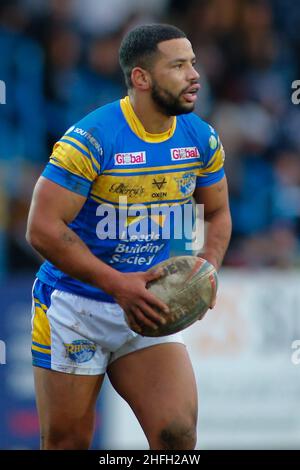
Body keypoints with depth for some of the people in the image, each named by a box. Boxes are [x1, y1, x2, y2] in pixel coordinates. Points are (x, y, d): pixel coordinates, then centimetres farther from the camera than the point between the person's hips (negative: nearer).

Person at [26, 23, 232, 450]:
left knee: (178, 435, -12)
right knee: (66, 443, 3)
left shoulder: (202, 139, -2)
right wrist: (117, 283, -25)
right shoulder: (91, 139, -19)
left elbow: (218, 213, 14)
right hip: (74, 305, -4)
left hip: (147, 308, 4)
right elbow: (43, 229, -20)